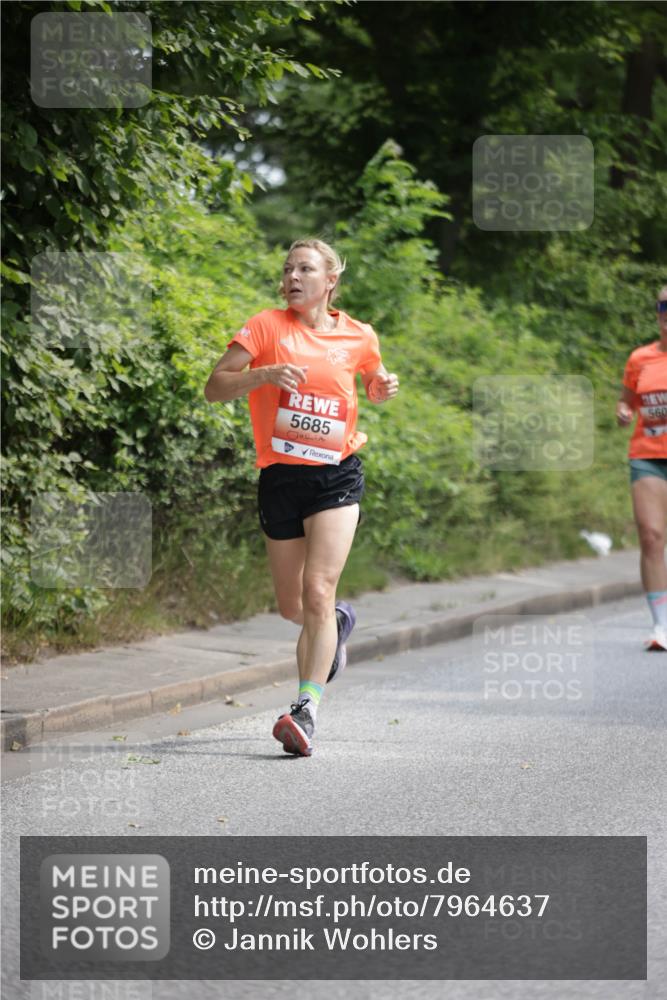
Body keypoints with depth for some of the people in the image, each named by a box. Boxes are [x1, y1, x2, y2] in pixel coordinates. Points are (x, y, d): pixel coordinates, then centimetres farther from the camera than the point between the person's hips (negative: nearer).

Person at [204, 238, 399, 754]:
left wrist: (384, 388, 2)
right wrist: (266, 374, -21)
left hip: (337, 475, -2)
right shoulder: (266, 326, -1)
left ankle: (306, 710, -21)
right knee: (292, 607, 11)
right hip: (280, 476, 2)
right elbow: (215, 387, -5)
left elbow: (374, 382, 26)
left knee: (317, 593, -18)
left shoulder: (360, 336, 5)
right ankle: (339, 621, 45)